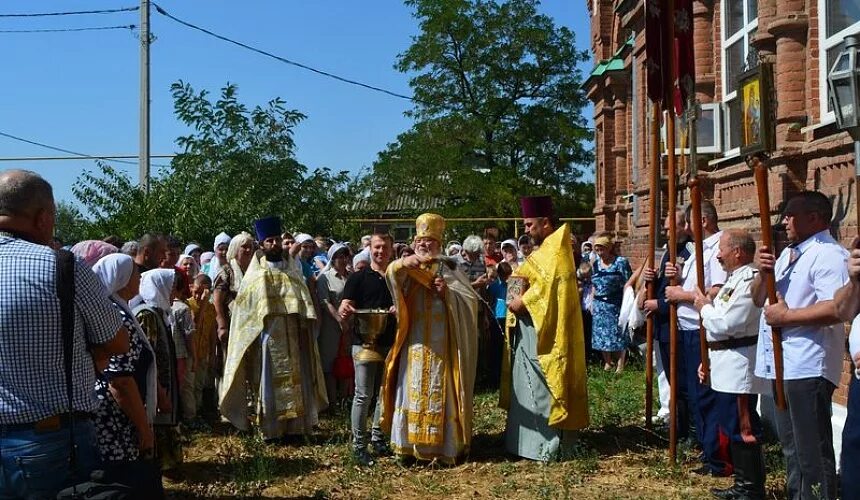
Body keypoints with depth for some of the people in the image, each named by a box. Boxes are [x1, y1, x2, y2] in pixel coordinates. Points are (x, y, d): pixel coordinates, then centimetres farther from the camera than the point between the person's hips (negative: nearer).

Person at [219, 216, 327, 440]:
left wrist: (304, 327, -1)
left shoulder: (292, 268, 12)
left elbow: (305, 302, 10)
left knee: (296, 379, 3)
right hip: (268, 337, -3)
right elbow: (244, 307, 1)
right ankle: (271, 428, 6)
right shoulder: (256, 273, 3)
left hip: (293, 337, 3)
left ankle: (296, 425, 10)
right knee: (270, 381, -1)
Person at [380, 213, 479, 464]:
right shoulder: (408, 269, 11)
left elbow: (470, 299, 2)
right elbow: (391, 274, -12)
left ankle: (445, 445, 7)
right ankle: (409, 444, 8)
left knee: (441, 393, 1)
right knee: (412, 392, 1)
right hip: (414, 344, 1)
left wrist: (448, 292, -15)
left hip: (442, 344, -1)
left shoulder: (449, 269, 8)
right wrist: (402, 262, -32)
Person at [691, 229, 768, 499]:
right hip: (728, 366, 11)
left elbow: (725, 325, -23)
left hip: (740, 367, -11)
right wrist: (709, 359, 18)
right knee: (733, 426, 17)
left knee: (744, 429, -4)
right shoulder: (734, 280, 15)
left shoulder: (749, 281, -18)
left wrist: (704, 307, -6)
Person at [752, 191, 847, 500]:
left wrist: (786, 316, -18)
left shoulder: (828, 255, -14)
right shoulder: (788, 254, 17)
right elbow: (758, 299, 18)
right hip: (782, 364, 10)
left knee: (812, 448, -3)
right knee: (790, 444, 21)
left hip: (808, 367, -10)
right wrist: (763, 272, -2)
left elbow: (835, 309, -27)